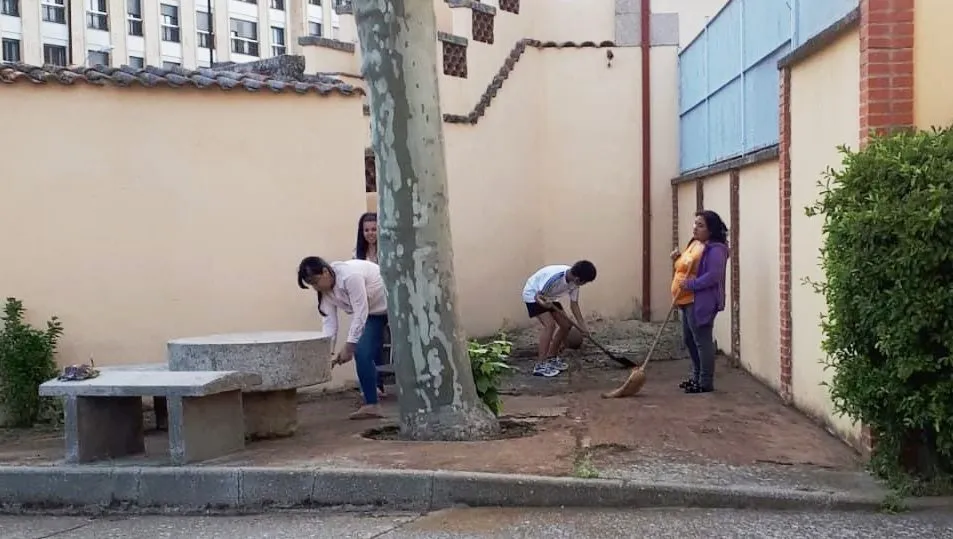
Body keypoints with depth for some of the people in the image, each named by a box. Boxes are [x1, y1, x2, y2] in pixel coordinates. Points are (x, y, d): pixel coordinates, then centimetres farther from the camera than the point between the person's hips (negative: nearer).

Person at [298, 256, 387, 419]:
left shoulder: (350, 276, -34)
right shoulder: (325, 291, -7)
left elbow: (360, 313, -31)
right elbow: (329, 322, -9)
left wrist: (348, 346, -28)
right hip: (372, 312, 8)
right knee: (362, 353, -6)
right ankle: (372, 404, -3)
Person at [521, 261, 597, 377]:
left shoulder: (574, 282, -15)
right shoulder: (555, 277, -38)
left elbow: (574, 304, -5)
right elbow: (538, 296, -28)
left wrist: (582, 324, -10)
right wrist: (543, 303, -49)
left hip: (549, 297, 8)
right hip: (533, 295, -8)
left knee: (566, 325, 4)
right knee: (550, 324, -24)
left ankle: (551, 357, 21)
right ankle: (540, 366, -20)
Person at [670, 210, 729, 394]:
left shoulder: (715, 249, -15)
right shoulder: (694, 244, 16)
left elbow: (713, 276, -25)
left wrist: (689, 285, -24)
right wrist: (678, 258, 9)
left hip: (701, 302, -11)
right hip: (687, 301, 11)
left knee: (702, 341, -6)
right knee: (690, 340, 18)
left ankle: (706, 383, 1)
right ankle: (696, 376, 30)